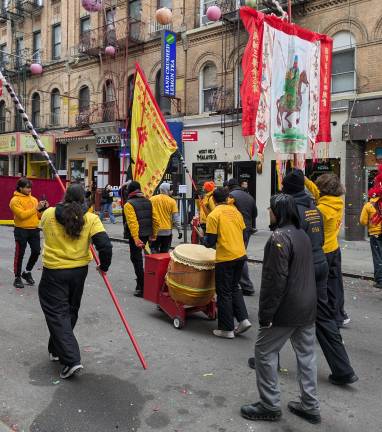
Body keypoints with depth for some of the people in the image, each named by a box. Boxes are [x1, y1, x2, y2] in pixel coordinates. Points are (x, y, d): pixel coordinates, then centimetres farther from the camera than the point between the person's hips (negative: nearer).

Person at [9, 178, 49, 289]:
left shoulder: (34, 199, 12)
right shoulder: (15, 200, -7)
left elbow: (39, 216, 13)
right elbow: (22, 215, -20)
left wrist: (43, 209, -5)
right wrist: (36, 208, -18)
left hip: (34, 230, 5)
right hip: (21, 231, -5)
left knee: (36, 251, 4)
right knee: (20, 254, 3)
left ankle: (27, 272, 26)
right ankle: (17, 277, 15)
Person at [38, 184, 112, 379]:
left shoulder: (48, 214, -7)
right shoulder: (91, 219, -9)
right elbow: (105, 245, -17)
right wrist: (104, 266, 0)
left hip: (54, 272, -2)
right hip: (79, 271, 2)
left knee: (57, 314, 2)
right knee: (70, 312, 20)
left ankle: (71, 360, -8)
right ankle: (57, 351, 37)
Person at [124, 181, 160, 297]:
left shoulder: (129, 204, -11)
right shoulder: (148, 202, 8)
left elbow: (132, 223, -21)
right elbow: (156, 220, 7)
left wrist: (136, 239, -24)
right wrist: (153, 235, 14)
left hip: (136, 236, -6)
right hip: (146, 235, 6)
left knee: (136, 259, 1)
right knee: (138, 257, 23)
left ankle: (142, 288, 1)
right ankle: (141, 280, 32)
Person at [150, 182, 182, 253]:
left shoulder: (152, 199, 0)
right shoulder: (172, 201, -5)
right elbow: (176, 218, -5)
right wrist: (179, 230, 1)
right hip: (167, 231, -1)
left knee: (154, 250, 6)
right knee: (164, 253, 9)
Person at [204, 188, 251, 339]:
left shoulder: (213, 215, -9)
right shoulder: (235, 211, 8)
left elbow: (210, 241, -10)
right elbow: (243, 232, 13)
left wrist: (205, 241, 12)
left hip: (225, 258, -6)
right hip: (241, 255, 6)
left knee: (224, 293, 6)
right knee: (234, 288, 22)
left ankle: (227, 329, 13)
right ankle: (243, 319, 14)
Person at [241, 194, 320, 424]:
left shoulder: (280, 237, -19)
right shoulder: (302, 234, 9)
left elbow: (275, 280, -23)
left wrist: (266, 314, -18)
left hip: (287, 309, -9)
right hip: (308, 308, 9)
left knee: (264, 352, 5)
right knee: (306, 354, 15)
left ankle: (270, 405, 15)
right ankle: (310, 406, 26)